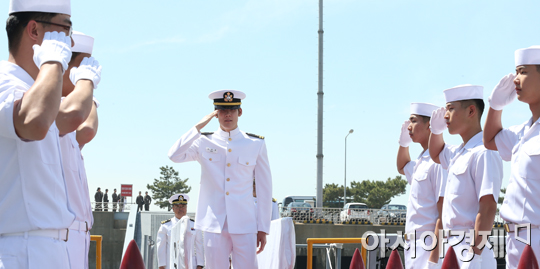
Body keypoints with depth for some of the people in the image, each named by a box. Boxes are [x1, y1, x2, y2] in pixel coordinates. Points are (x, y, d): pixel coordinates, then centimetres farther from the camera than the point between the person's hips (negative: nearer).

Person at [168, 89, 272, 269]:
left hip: (244, 226, 0)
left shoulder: (256, 144, 5)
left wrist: (263, 228, 2)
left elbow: (265, 189, 6)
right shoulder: (204, 142, 6)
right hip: (214, 225, 0)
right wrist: (199, 127, -11)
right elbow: (174, 155, -13)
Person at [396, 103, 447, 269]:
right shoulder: (421, 162, 16)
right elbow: (403, 168, 42)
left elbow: (444, 216, -18)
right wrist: (403, 142, 23)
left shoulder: (439, 161, -13)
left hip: (429, 248, -10)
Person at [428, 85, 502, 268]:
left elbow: (488, 206, -20)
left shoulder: (483, 153, -13)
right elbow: (436, 155, 40)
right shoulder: (459, 153, 16)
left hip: (470, 248, -9)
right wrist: (436, 130, 20)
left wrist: (475, 253, -24)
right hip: (453, 247, 9)